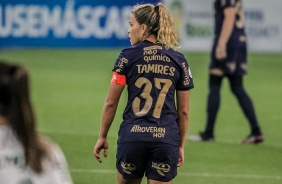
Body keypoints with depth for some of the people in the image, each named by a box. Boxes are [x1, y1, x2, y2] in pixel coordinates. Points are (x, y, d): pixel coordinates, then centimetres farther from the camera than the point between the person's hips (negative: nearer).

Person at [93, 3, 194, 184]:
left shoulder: (128, 56, 0)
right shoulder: (179, 61, 6)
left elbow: (111, 103, 1)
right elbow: (184, 111, 8)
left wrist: (102, 137, 11)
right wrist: (181, 145, 16)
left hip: (132, 137, -1)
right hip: (166, 139, 1)